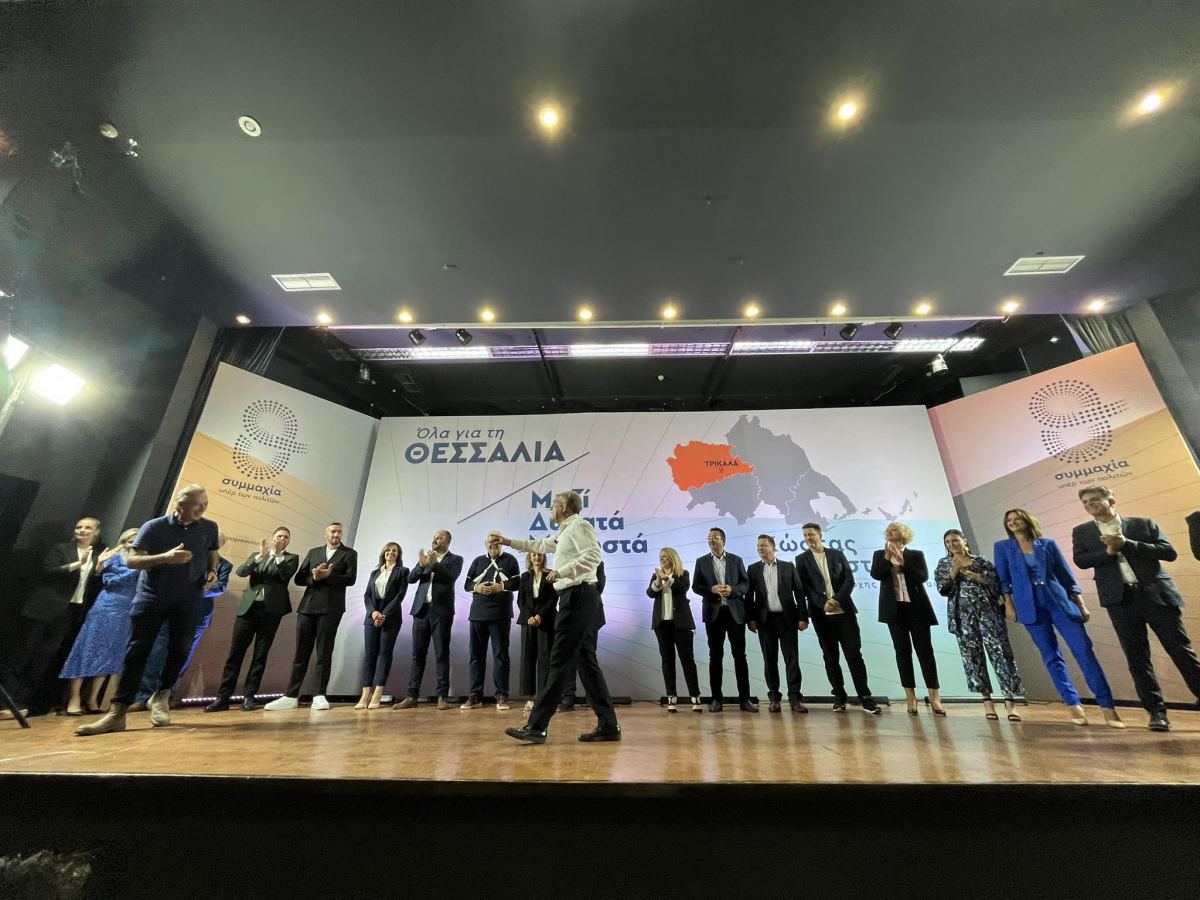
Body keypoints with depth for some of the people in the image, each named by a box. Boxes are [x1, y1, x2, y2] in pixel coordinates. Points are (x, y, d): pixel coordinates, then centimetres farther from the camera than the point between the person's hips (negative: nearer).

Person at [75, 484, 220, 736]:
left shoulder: (209, 528, 0)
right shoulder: (153, 527, -8)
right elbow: (131, 560, -9)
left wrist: (212, 570, -2)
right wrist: (164, 557, -27)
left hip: (187, 600, 2)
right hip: (150, 597, -2)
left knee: (179, 650, 4)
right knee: (136, 652, -2)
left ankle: (161, 697, 23)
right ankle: (117, 712, 5)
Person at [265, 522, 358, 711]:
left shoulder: (349, 553, 6)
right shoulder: (313, 552, 17)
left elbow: (351, 578, -5)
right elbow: (298, 578, 10)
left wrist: (328, 576, -14)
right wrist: (313, 577, -9)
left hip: (330, 608, -3)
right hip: (308, 606, 3)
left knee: (324, 653, 0)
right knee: (301, 652, 6)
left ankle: (320, 696, 6)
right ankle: (291, 696, 14)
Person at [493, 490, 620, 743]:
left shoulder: (579, 525, -7)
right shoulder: (565, 532, 23)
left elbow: (594, 555, -22)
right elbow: (540, 545, 36)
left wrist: (562, 572, -25)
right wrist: (508, 541, 38)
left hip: (578, 596, -10)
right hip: (573, 598, 10)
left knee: (559, 661, -6)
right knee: (585, 659, 9)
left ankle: (536, 727, 1)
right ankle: (608, 725, 14)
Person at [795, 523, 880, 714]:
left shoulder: (838, 554, 9)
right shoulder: (801, 559, 5)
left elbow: (849, 580, 1)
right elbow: (804, 587, -2)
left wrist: (837, 599, -13)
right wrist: (823, 603, -15)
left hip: (844, 611, 0)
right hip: (821, 614, 0)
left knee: (854, 654, -1)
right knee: (830, 657, 5)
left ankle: (865, 696, 7)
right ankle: (839, 697, 14)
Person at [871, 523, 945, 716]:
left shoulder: (916, 554, 5)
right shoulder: (880, 554, 7)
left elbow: (923, 576, -9)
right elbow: (875, 574, -8)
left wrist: (902, 562, -17)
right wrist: (887, 557, -17)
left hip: (917, 608, -1)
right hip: (895, 609, 1)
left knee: (924, 649, 0)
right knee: (902, 650, 4)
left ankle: (934, 696, 6)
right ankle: (910, 696, 10)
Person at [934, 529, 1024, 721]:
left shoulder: (980, 561, 11)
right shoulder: (943, 564, 11)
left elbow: (996, 580, -2)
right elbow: (942, 590, 2)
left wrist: (971, 574, -7)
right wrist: (953, 574, -10)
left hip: (987, 610, -1)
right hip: (963, 614, 1)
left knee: (1000, 652, -7)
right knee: (973, 655, 1)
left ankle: (1010, 700, -3)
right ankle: (987, 699, 9)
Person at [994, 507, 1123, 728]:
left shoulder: (1048, 544, 7)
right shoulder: (1002, 547, 4)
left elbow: (1066, 575, 9)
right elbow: (1003, 579, 4)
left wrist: (1081, 605, 5)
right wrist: (1008, 604, -2)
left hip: (1059, 601, 1)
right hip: (1029, 606, -1)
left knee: (1083, 650, -4)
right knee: (1051, 656, 3)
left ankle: (1107, 707, 3)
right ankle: (1073, 705, 11)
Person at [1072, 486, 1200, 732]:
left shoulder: (1143, 523, 7)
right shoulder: (1081, 531, 8)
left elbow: (1169, 553, -2)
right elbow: (1080, 560, -1)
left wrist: (1126, 544, -12)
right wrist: (1109, 551, -12)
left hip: (1156, 594, 0)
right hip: (1120, 599, 1)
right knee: (1137, 658, 2)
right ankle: (1156, 710, 9)